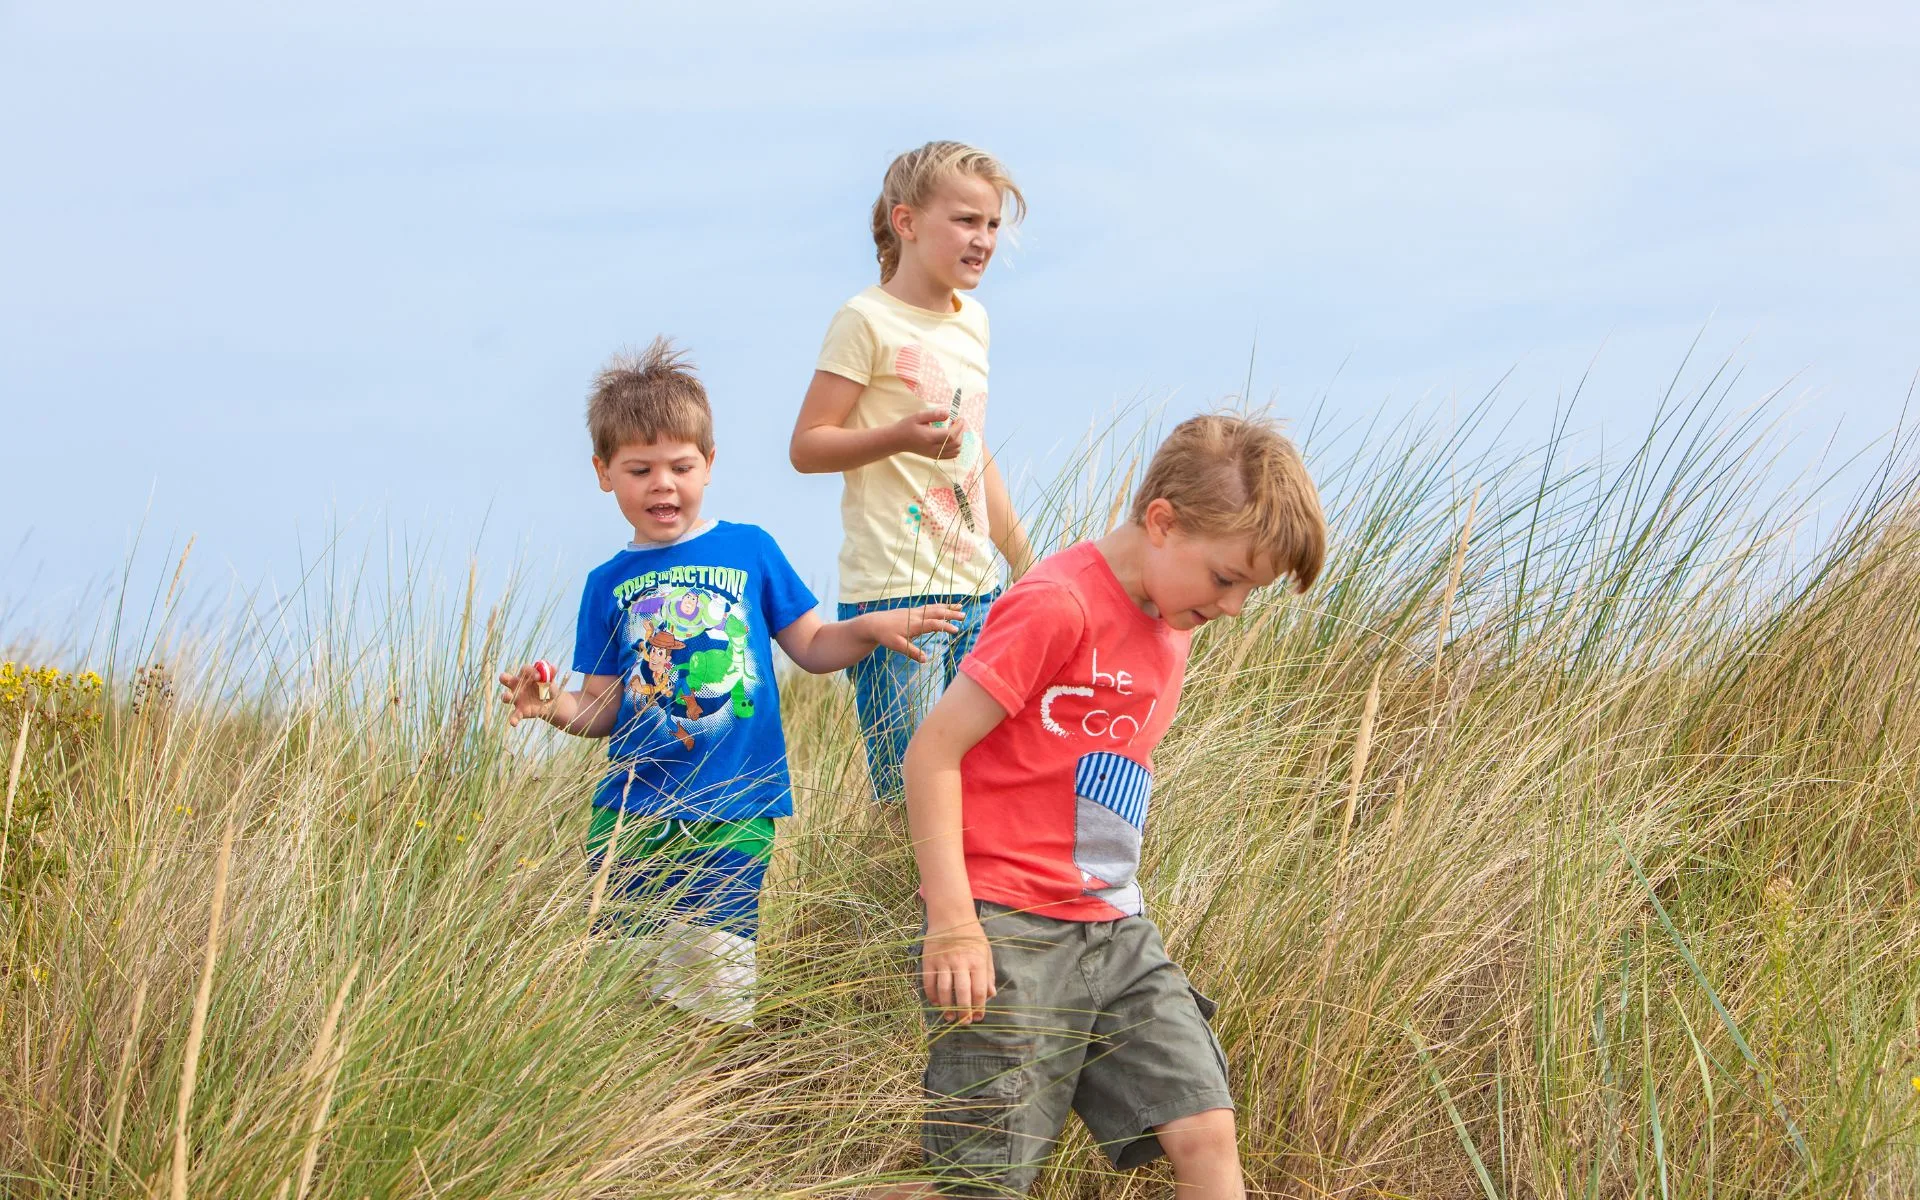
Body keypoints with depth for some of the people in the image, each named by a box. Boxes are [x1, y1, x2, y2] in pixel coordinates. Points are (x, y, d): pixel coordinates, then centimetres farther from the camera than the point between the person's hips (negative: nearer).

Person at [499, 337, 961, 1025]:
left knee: (713, 982, -10)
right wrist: (552, 706, -13)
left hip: (729, 816, -2)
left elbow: (812, 647, 10)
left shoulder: (750, 551, 5)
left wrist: (873, 628, -7)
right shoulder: (609, 585, 8)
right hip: (631, 814, 2)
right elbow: (603, 708, 7)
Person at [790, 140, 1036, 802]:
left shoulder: (972, 319, 15)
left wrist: (1024, 561, 26)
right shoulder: (867, 321, -8)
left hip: (978, 594, 8)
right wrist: (899, 436, -24)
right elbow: (806, 446, -10)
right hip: (894, 592, -7)